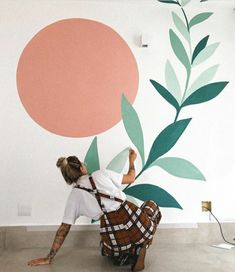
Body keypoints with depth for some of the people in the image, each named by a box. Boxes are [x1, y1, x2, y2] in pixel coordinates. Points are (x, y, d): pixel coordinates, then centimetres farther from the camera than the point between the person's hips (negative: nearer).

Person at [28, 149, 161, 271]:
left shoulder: (74, 196, 9)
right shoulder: (101, 174, 6)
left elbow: (64, 229, 10)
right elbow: (131, 178, 17)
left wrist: (49, 258, 19)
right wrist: (132, 161, 36)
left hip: (115, 237, 2)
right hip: (136, 223, -1)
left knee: (108, 248, 41)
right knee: (151, 205, 33)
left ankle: (127, 255, 6)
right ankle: (141, 247, 11)